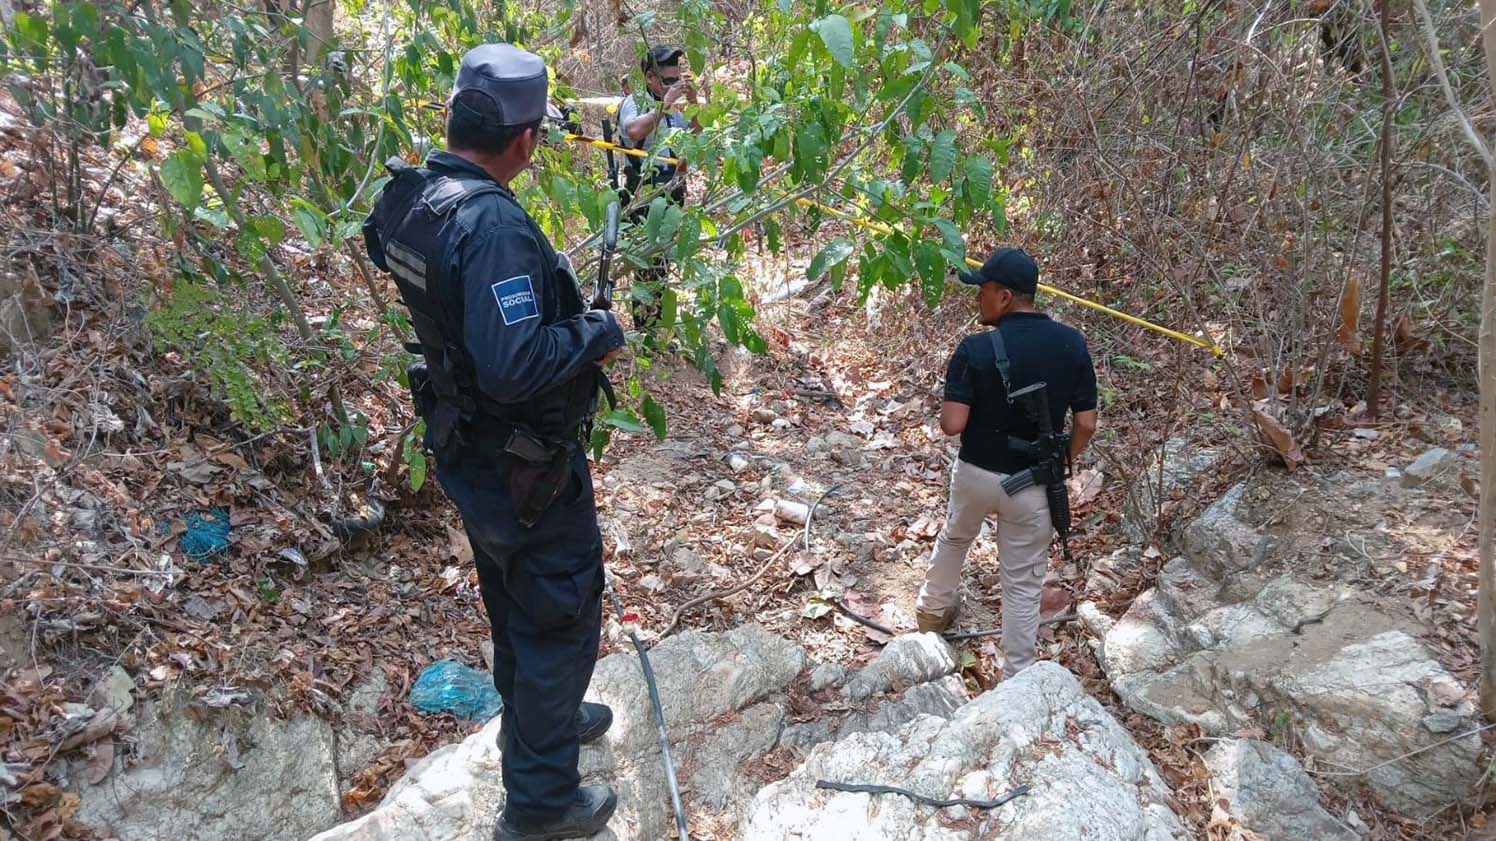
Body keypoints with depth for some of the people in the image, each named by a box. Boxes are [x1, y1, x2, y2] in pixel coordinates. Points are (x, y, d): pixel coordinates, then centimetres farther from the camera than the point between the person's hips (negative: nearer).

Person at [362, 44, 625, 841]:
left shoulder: (407, 197, -4)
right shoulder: (492, 223, -31)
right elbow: (516, 366, -37)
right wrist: (600, 329, -20)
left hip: (466, 448, 9)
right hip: (527, 468, -9)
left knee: (513, 604, 27)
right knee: (559, 619, 9)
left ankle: (540, 719, 50)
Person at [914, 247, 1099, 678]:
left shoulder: (976, 348, -20)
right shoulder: (1072, 343, -10)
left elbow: (951, 424, -22)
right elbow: (1086, 424, -6)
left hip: (976, 472, 0)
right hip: (1032, 483, 0)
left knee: (954, 537, 30)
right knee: (1022, 584, 11)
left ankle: (933, 608, 53)